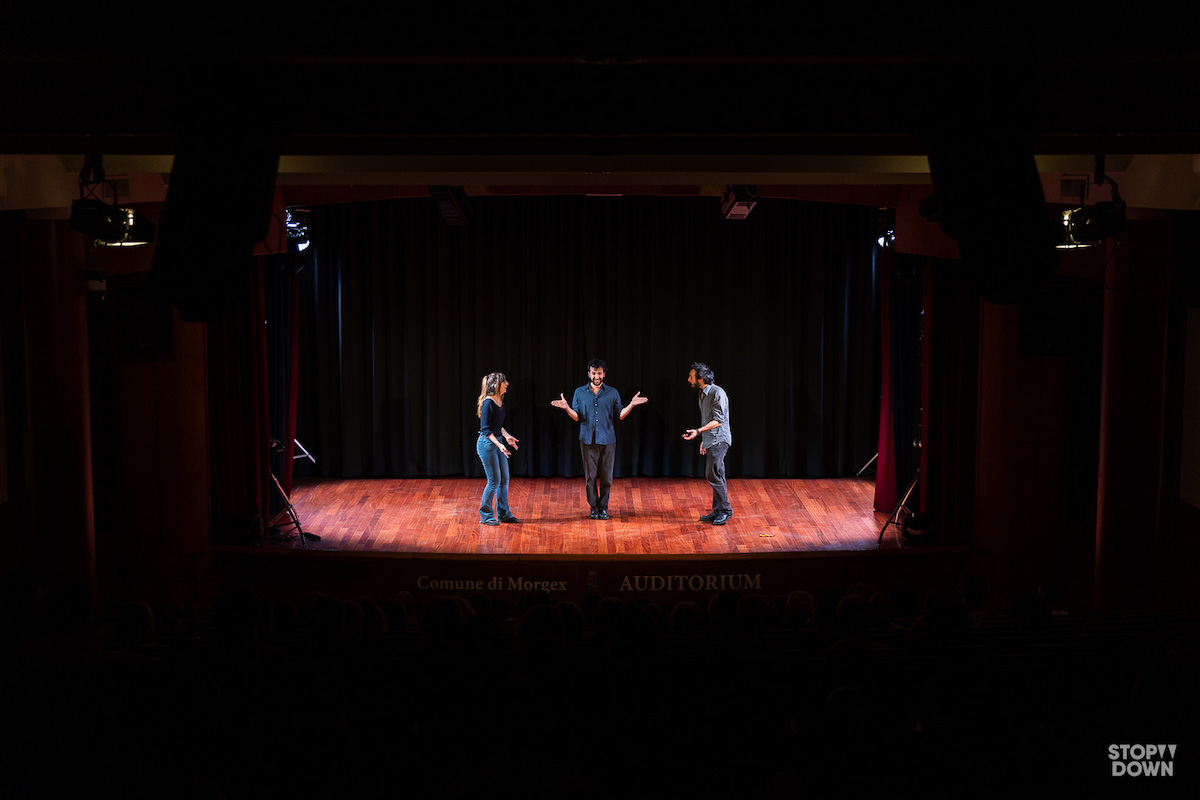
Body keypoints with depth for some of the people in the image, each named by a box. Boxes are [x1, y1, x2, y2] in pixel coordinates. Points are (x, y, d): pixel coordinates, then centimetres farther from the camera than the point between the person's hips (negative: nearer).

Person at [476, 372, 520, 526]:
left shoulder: (500, 402, 9)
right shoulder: (488, 403, -17)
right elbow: (486, 429, -19)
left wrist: (507, 436, 12)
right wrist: (499, 445, -26)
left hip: (497, 443, 9)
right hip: (487, 443, -9)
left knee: (504, 479, 10)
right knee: (494, 481, -5)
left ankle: (504, 514, 20)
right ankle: (485, 515, 8)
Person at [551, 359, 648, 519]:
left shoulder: (612, 393, 8)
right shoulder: (580, 392, 8)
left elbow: (620, 415, 6)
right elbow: (576, 417, 6)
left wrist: (631, 405, -9)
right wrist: (567, 408, -12)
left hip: (607, 441, 0)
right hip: (588, 441, 0)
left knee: (606, 477, 0)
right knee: (590, 476, 0)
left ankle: (603, 508, 11)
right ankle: (593, 507, 11)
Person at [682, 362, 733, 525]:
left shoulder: (717, 393, -17)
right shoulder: (702, 394, 12)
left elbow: (718, 420, -21)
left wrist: (698, 431, -28)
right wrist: (703, 440, 22)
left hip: (719, 440, -9)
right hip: (710, 441, 9)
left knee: (712, 474, -12)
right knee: (714, 475, 11)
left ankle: (726, 510, -4)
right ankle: (717, 511, 16)